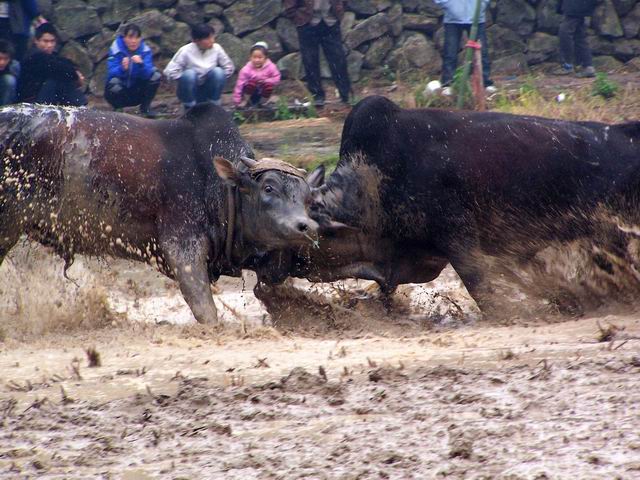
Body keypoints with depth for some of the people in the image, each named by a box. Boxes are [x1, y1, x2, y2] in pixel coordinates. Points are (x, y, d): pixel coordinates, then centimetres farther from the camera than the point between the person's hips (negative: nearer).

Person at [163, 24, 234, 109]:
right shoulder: (186, 51, -17)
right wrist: (189, 79, -16)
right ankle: (189, 107, -14)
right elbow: (169, 72, -18)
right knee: (189, 74, -33)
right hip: (191, 93, -2)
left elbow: (229, 68, 1)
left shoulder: (216, 49, -10)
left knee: (218, 72, -25)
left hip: (208, 91, 2)